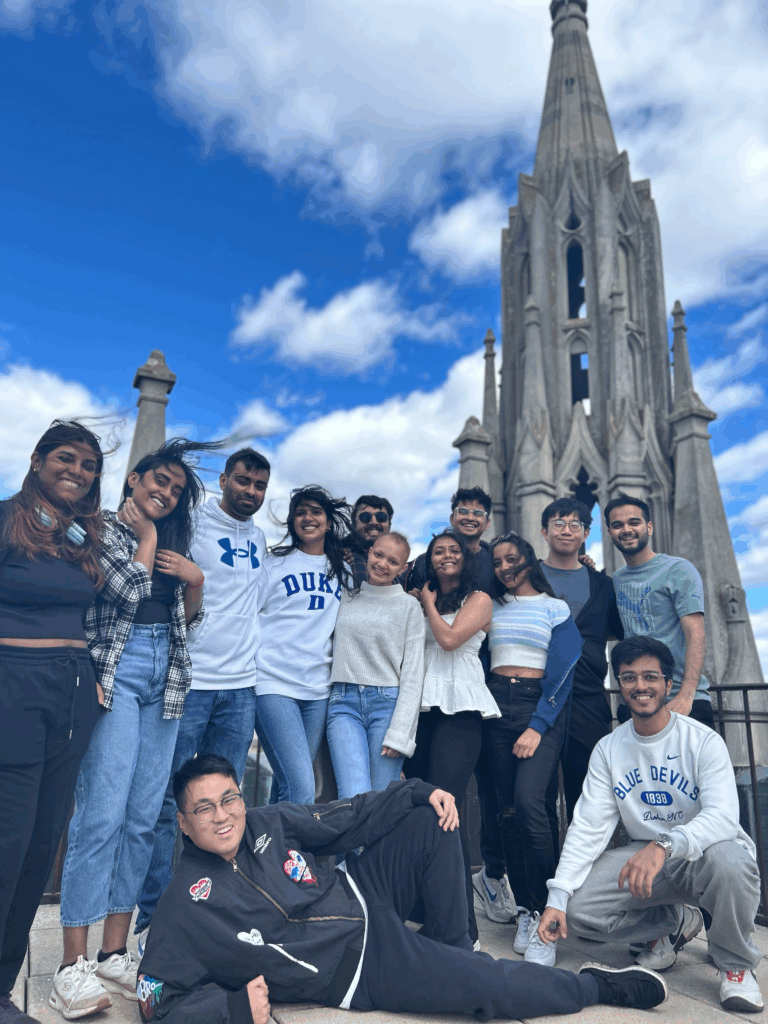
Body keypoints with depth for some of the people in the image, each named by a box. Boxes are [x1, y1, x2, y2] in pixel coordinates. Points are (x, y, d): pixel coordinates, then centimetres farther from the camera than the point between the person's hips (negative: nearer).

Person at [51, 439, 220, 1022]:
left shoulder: (173, 543, 20)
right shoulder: (102, 526, 3)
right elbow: (128, 590, -13)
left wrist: (195, 581, 4)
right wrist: (147, 534, 1)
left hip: (165, 679, 6)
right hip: (116, 671, -5)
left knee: (143, 817, 4)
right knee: (102, 813, -12)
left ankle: (115, 953, 13)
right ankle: (74, 965, -3)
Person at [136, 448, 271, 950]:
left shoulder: (260, 538, 15)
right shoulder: (193, 523, -3)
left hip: (240, 686, 6)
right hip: (188, 681, -5)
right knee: (168, 802, 0)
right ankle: (153, 919, 13)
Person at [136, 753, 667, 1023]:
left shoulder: (266, 823, -5)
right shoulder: (186, 905, -17)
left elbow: (345, 819, 0)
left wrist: (420, 792, -9)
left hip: (366, 895, 6)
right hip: (361, 972, -5)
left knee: (432, 820, -5)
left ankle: (458, 948, 8)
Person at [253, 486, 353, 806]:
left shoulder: (343, 572, 14)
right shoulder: (274, 563, 3)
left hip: (318, 689, 4)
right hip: (274, 684, -4)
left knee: (288, 785, 11)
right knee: (301, 791, -15)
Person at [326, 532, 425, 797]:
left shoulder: (409, 607, 6)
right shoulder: (345, 596, 13)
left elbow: (413, 675, 1)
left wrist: (399, 732, -6)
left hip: (388, 703, -1)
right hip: (344, 702, 1)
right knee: (354, 799, -14)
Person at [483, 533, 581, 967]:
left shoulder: (556, 609, 3)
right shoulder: (491, 608, 14)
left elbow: (562, 673, -4)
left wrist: (538, 727, -13)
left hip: (541, 707, -4)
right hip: (497, 706, 4)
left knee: (528, 800, -20)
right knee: (508, 809, 2)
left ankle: (546, 913, -9)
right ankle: (525, 910, 13)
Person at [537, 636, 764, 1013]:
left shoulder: (703, 741, -13)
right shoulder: (608, 750, -1)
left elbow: (723, 816, -27)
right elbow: (588, 826, -5)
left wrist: (664, 846, -46)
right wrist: (556, 897, -17)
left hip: (702, 854, -3)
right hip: (643, 855, 4)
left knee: (730, 861, -38)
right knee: (576, 907, -17)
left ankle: (735, 964, -5)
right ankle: (675, 922, 11)